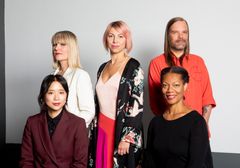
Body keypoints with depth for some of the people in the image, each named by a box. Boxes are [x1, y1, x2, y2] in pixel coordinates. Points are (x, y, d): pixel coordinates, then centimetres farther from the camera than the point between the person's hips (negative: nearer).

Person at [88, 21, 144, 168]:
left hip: (122, 130, -5)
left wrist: (127, 137, -17)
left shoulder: (134, 67, -7)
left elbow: (137, 104, -13)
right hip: (101, 129, 6)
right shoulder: (103, 68, 12)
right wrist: (94, 131, 12)